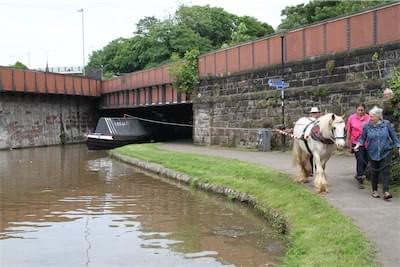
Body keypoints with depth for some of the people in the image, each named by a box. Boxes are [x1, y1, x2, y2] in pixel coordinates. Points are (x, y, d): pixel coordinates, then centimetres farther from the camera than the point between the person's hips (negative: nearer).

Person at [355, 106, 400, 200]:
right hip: (373, 153, 1)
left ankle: (386, 192, -13)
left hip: (386, 152, -1)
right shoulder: (367, 126, -4)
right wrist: (358, 144, -14)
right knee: (375, 172, 8)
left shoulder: (387, 124, -4)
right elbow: (363, 138, 4)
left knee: (385, 171, -9)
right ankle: (374, 191, 23)